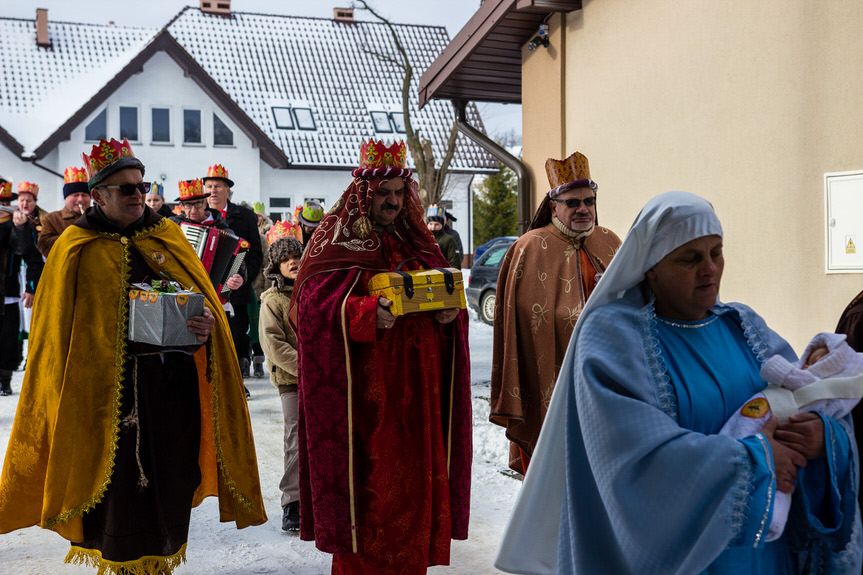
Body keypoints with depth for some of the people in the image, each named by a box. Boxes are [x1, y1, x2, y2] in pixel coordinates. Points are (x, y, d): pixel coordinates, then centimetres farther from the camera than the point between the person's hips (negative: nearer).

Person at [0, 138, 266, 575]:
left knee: (170, 479, 8)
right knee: (123, 485, 0)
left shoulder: (168, 237, 12)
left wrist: (208, 322, -10)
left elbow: (204, 297, 11)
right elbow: (61, 332, 0)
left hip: (177, 380, 4)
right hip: (114, 387, -3)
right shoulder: (77, 250, 2)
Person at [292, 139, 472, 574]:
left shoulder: (417, 240, 15)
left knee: (416, 476, 9)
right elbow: (312, 305, -11)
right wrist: (365, 313, -26)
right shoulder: (336, 240, -2)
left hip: (417, 386, 5)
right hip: (363, 391, -5)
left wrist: (449, 311, -4)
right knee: (368, 482, -1)